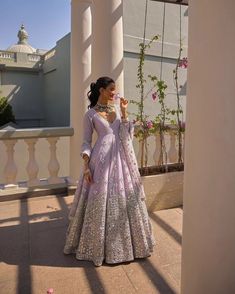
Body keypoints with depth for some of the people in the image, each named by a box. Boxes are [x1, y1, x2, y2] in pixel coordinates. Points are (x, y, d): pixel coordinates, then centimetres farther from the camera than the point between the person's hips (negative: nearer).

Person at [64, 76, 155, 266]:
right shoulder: (91, 114, 0)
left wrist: (124, 112, -2)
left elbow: (127, 135, 5)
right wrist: (86, 166, -10)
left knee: (125, 200, 10)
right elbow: (86, 142, -1)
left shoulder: (117, 109, 12)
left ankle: (123, 243, 30)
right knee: (100, 203, 2)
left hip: (121, 160, 5)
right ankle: (98, 247, 22)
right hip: (101, 161, -4)